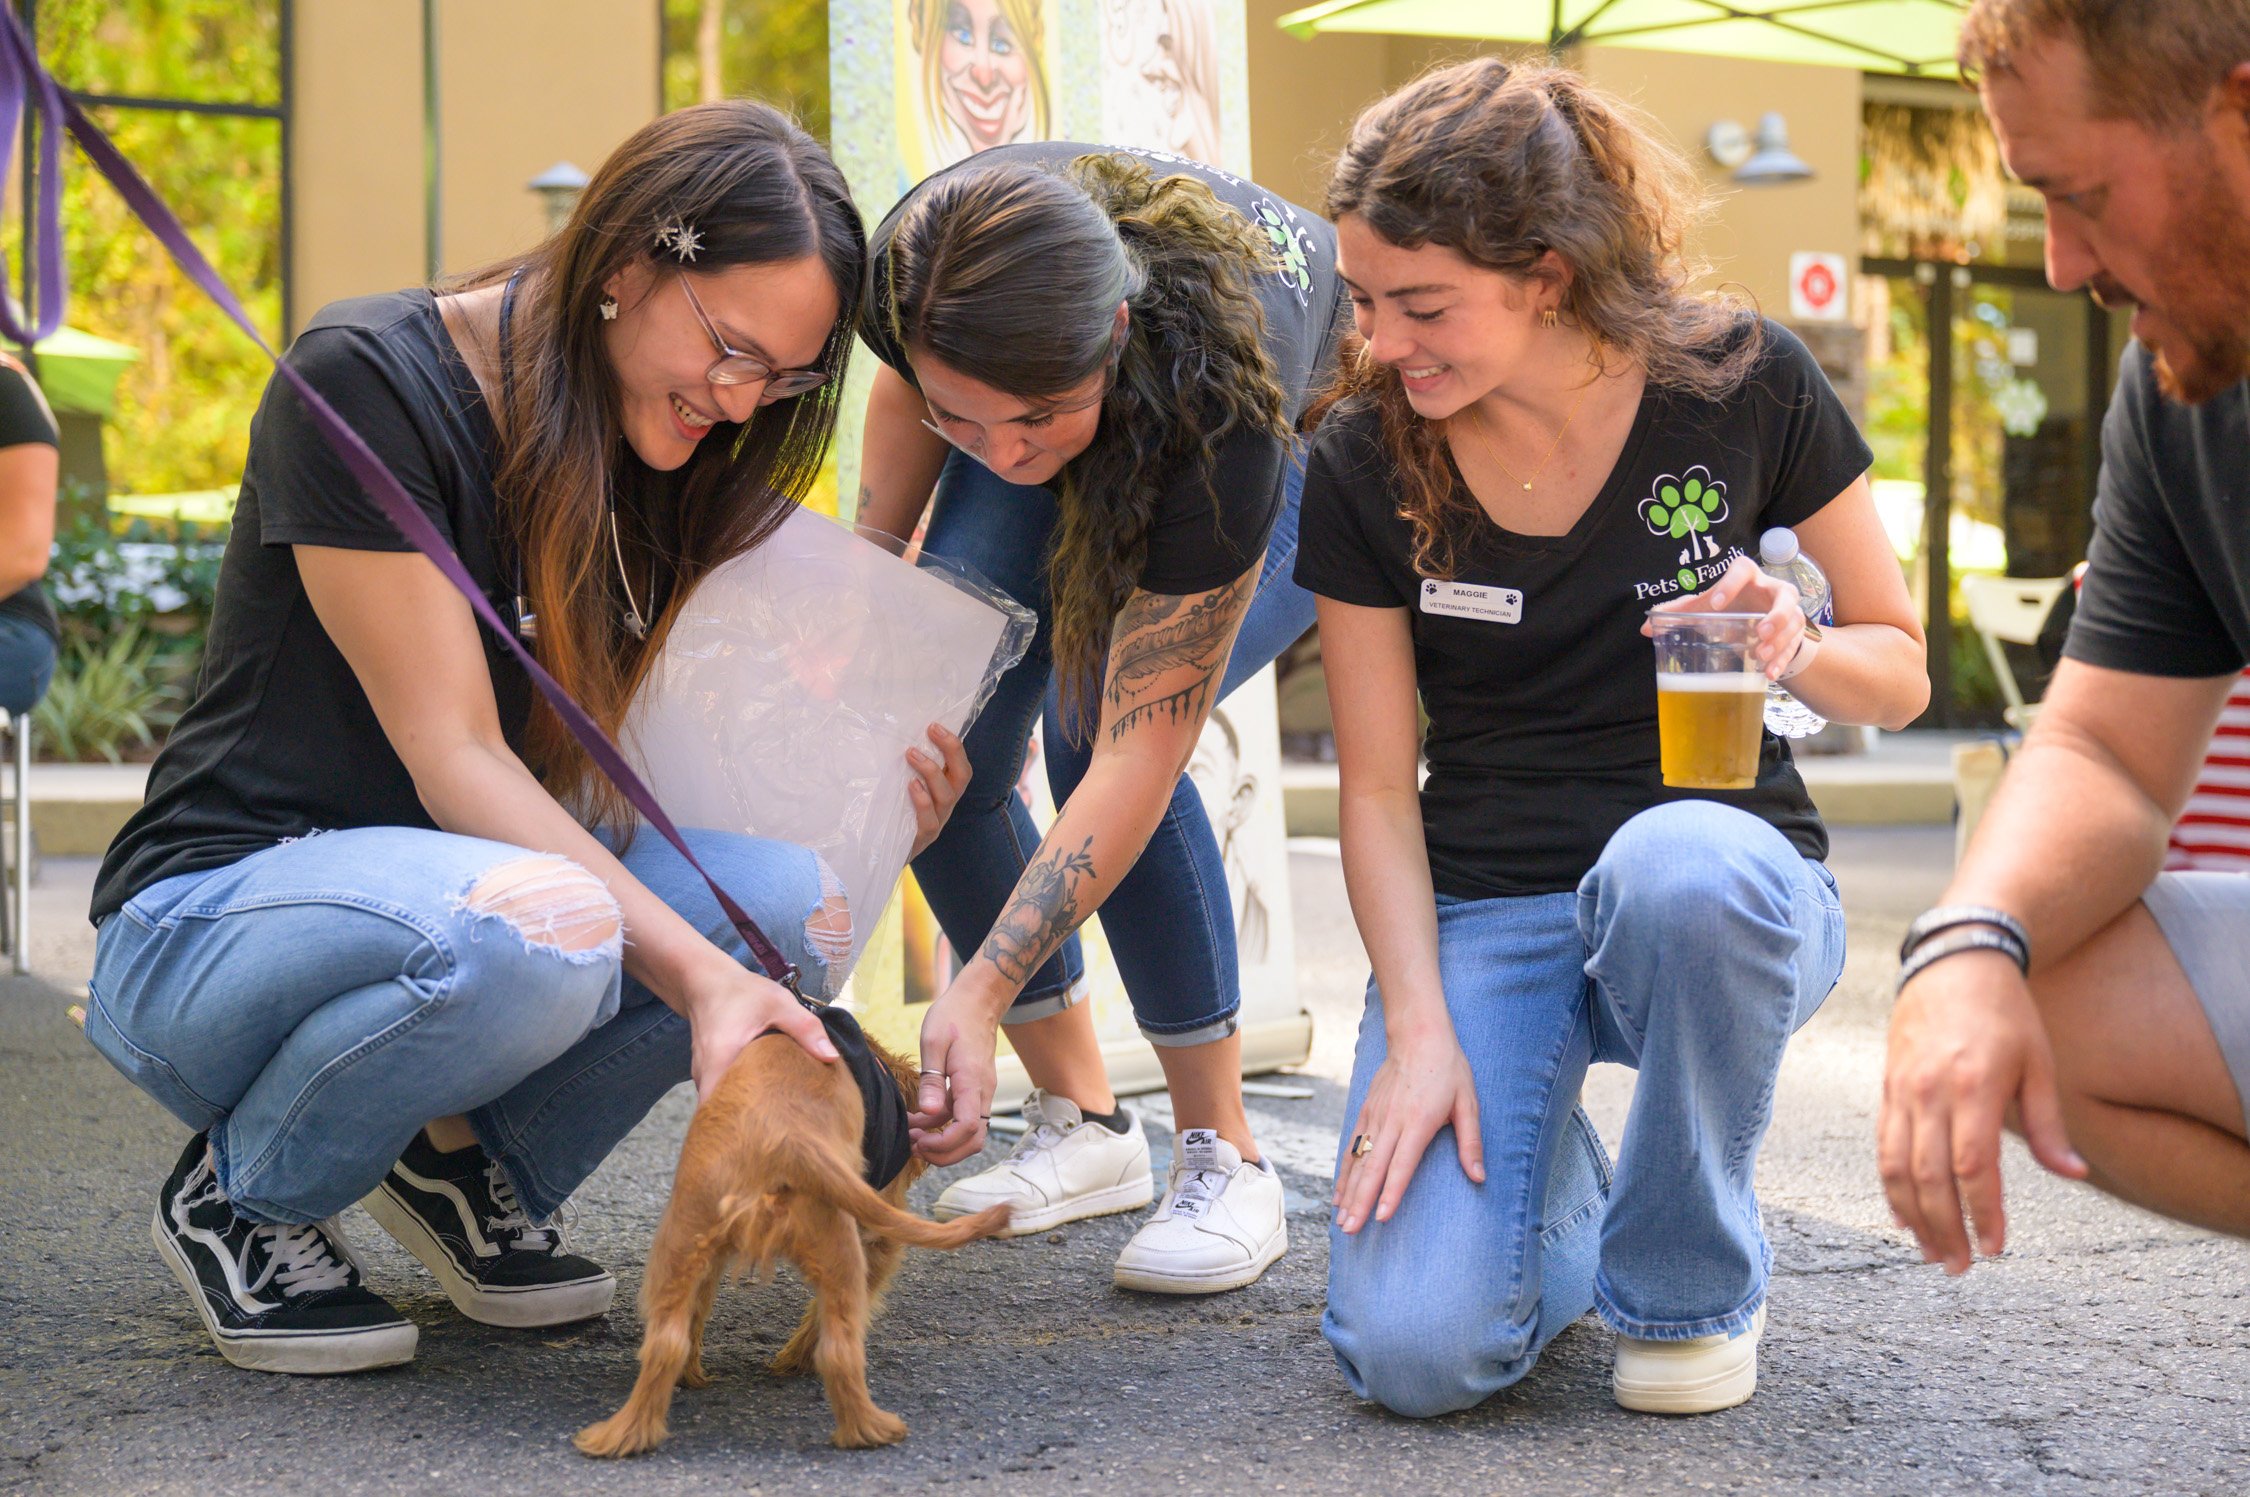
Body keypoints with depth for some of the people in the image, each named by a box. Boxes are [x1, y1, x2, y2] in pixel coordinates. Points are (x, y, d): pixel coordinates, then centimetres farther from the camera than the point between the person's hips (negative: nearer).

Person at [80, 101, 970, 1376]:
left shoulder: (652, 458, 5)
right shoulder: (368, 382, -17)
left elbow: (600, 778, 3)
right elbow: (455, 757, -23)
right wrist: (698, 971, -32)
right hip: (214, 922, -6)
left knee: (792, 902, -20)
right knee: (538, 929, -38)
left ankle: (471, 1159, 2)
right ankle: (238, 1198, -9)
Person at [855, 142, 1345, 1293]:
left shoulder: (1219, 387, -44)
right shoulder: (916, 273, -34)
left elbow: (1140, 753, -40)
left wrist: (980, 993, -44)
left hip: (1306, 457, -4)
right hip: (1103, 421, 5)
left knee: (1096, 721, -29)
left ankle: (1225, 1158, -15)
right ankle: (1082, 1124, 3)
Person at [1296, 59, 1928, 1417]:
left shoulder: (1744, 383, -9)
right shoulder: (1365, 462, -6)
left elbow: (1901, 672, 1)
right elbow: (1378, 787, -3)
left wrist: (1796, 649, -22)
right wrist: (1418, 1028, -16)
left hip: (1722, 866, 0)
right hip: (1480, 910, 1)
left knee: (1678, 866, -41)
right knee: (1414, 1351, -22)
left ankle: (1691, 1286, -11)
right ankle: (1553, 1192, 17)